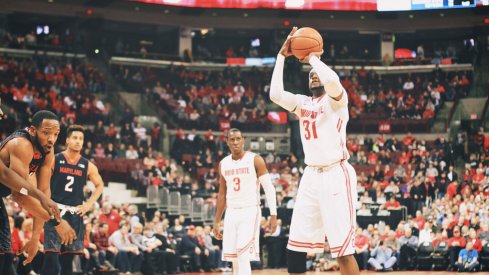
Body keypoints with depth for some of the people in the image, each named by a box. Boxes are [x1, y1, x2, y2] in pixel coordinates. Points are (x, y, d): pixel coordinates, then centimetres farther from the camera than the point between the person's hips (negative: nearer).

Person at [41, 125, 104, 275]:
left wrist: (89, 204, 8)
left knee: (68, 256, 7)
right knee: (51, 254, -12)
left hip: (76, 213, 3)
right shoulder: (54, 160, -2)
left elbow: (99, 185, 20)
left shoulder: (88, 166, 6)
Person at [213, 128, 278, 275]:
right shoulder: (223, 164, 10)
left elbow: (269, 188, -7)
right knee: (234, 259, 6)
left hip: (250, 211, -5)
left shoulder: (255, 160, -6)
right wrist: (217, 221, 15)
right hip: (231, 213, 6)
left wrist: (273, 215, -16)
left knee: (243, 257, -15)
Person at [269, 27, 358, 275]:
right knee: (295, 246, 7)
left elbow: (332, 81, -27)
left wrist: (313, 57, -10)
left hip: (336, 175, -7)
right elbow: (275, 94, -1)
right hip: (311, 176, 7)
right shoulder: (302, 103, 16)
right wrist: (282, 56, 0)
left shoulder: (336, 100, -3)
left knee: (343, 249, -10)